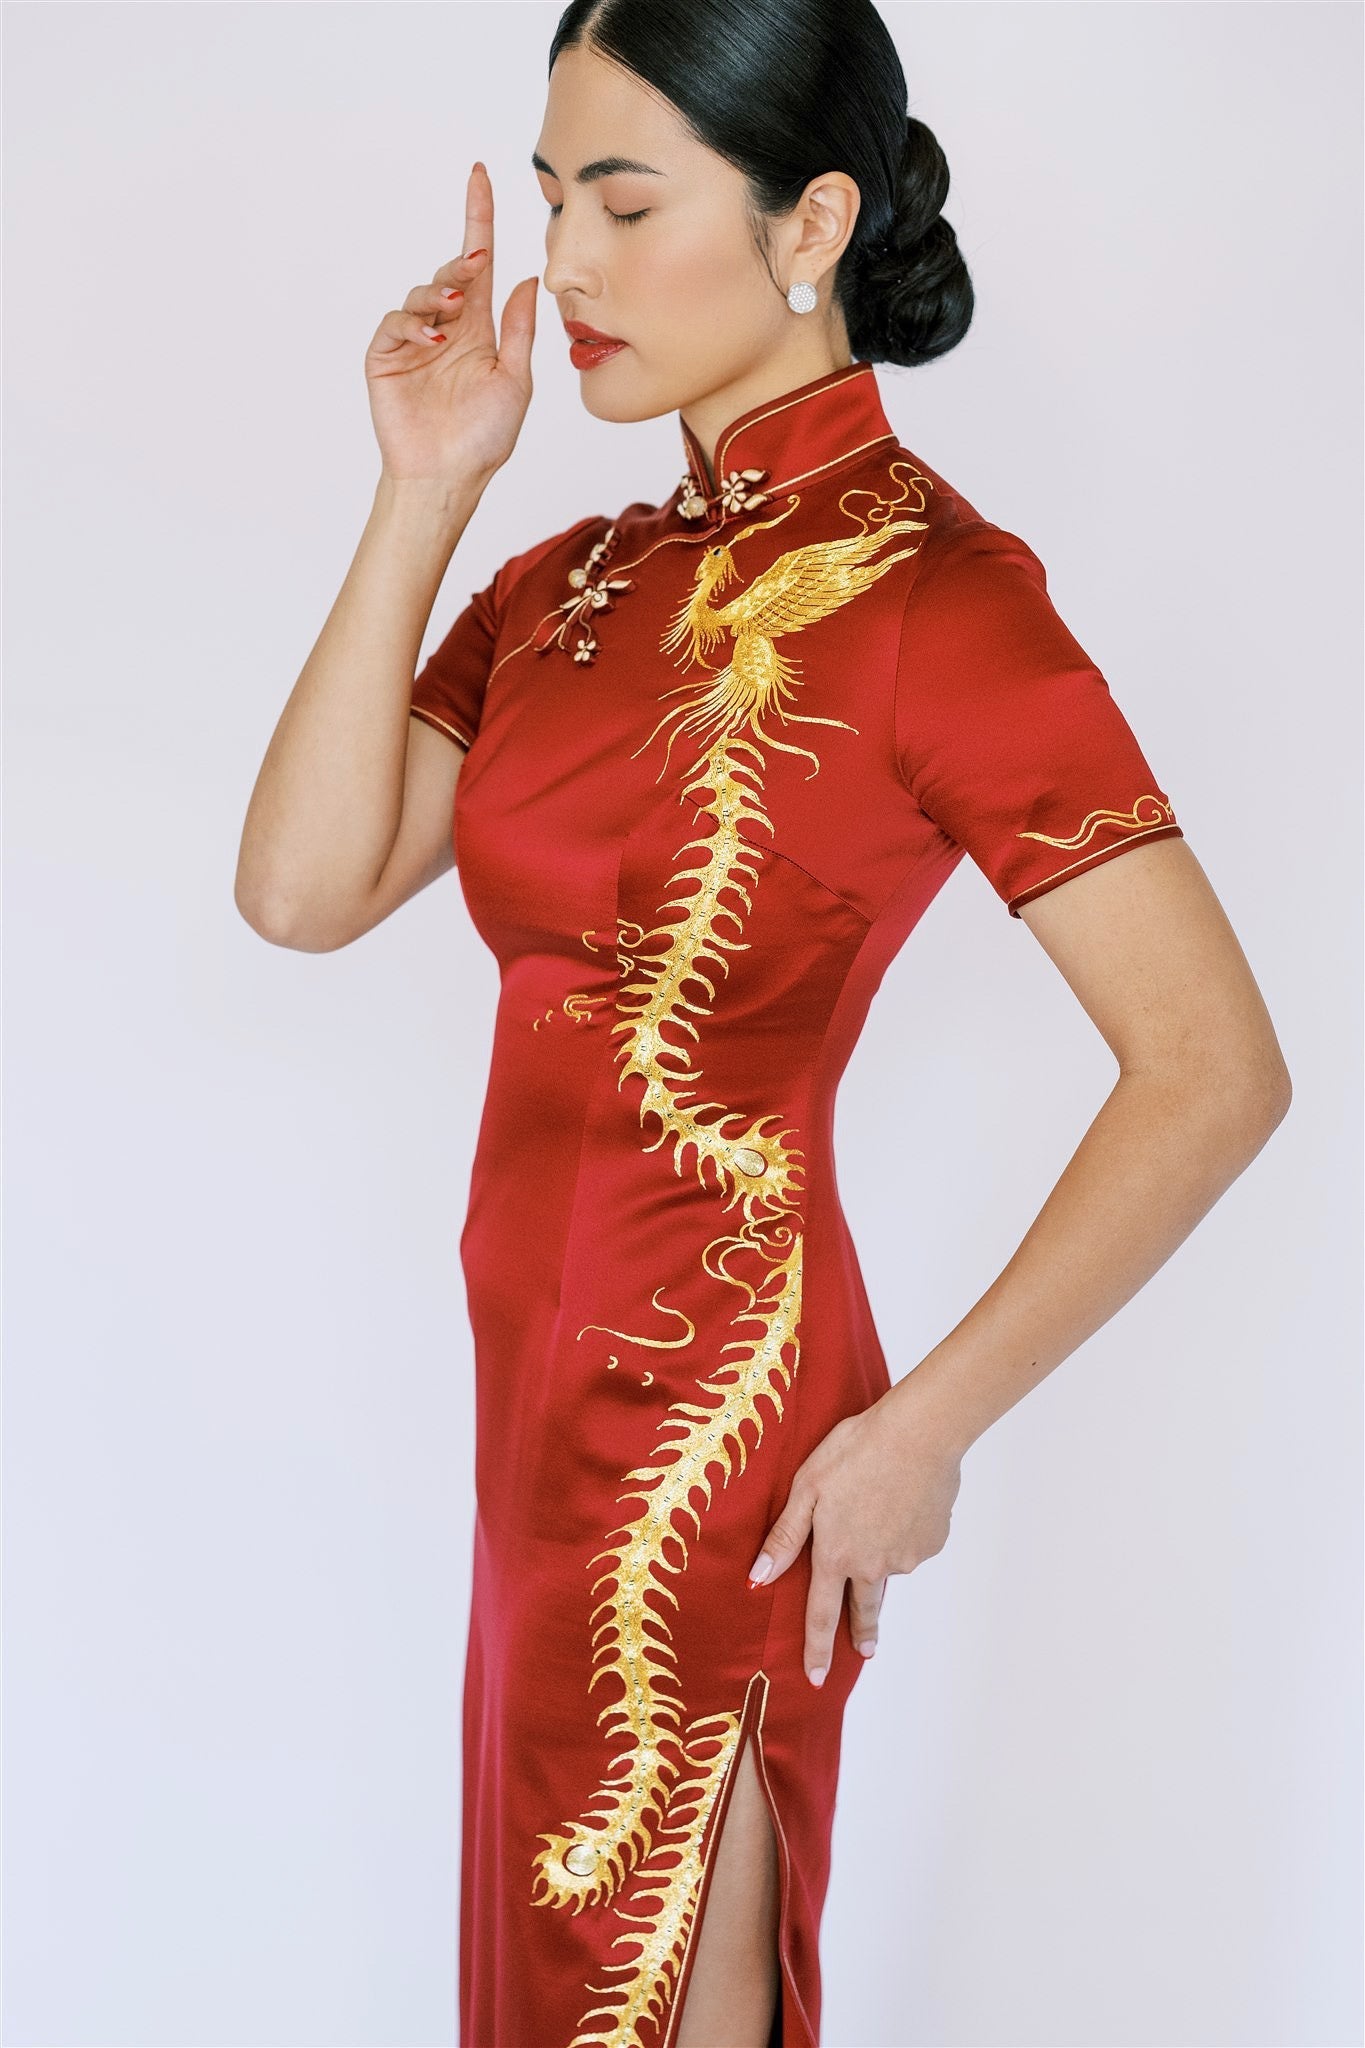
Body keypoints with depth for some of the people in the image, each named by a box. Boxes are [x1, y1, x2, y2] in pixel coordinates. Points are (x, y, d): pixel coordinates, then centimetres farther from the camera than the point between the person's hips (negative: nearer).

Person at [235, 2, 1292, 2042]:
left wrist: (925, 1427, -15)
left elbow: (1215, 1073, -19)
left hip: (707, 1408, -7)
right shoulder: (581, 578, 8)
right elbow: (304, 887, -2)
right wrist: (423, 496, -5)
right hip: (553, 1374, 7)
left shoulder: (926, 586, -15)